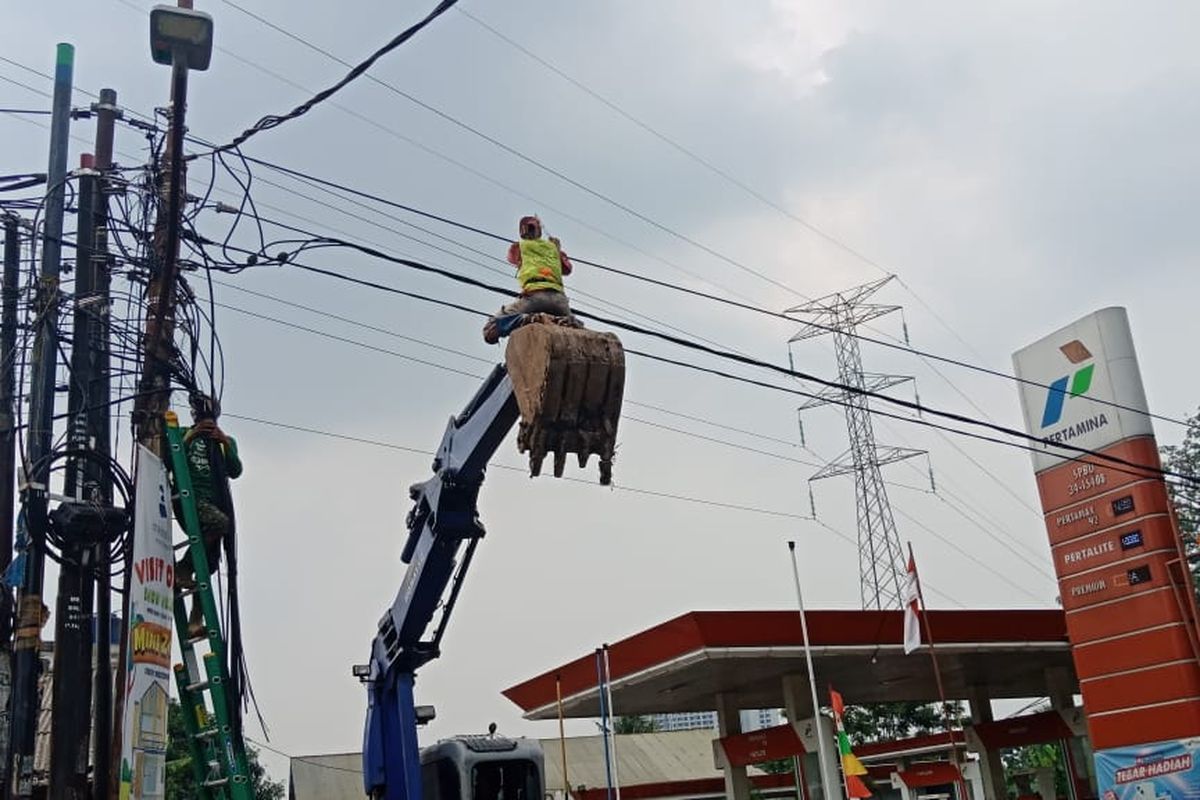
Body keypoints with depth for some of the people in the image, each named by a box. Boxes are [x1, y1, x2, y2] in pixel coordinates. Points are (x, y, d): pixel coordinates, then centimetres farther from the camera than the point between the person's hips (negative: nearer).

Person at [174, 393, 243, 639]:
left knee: (209, 563, -6)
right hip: (189, 499, -4)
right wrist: (187, 439, -5)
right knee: (220, 522, -34)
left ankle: (195, 621, -6)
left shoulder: (226, 441, 23)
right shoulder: (183, 434, 15)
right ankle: (183, 568, -20)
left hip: (215, 502, 4)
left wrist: (225, 442, -2)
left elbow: (235, 471, 8)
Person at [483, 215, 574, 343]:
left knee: (490, 332, -7)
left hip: (534, 294, -3)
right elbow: (567, 269, 36)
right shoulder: (552, 246, 25)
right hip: (558, 296, 3)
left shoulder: (519, 246, 18)